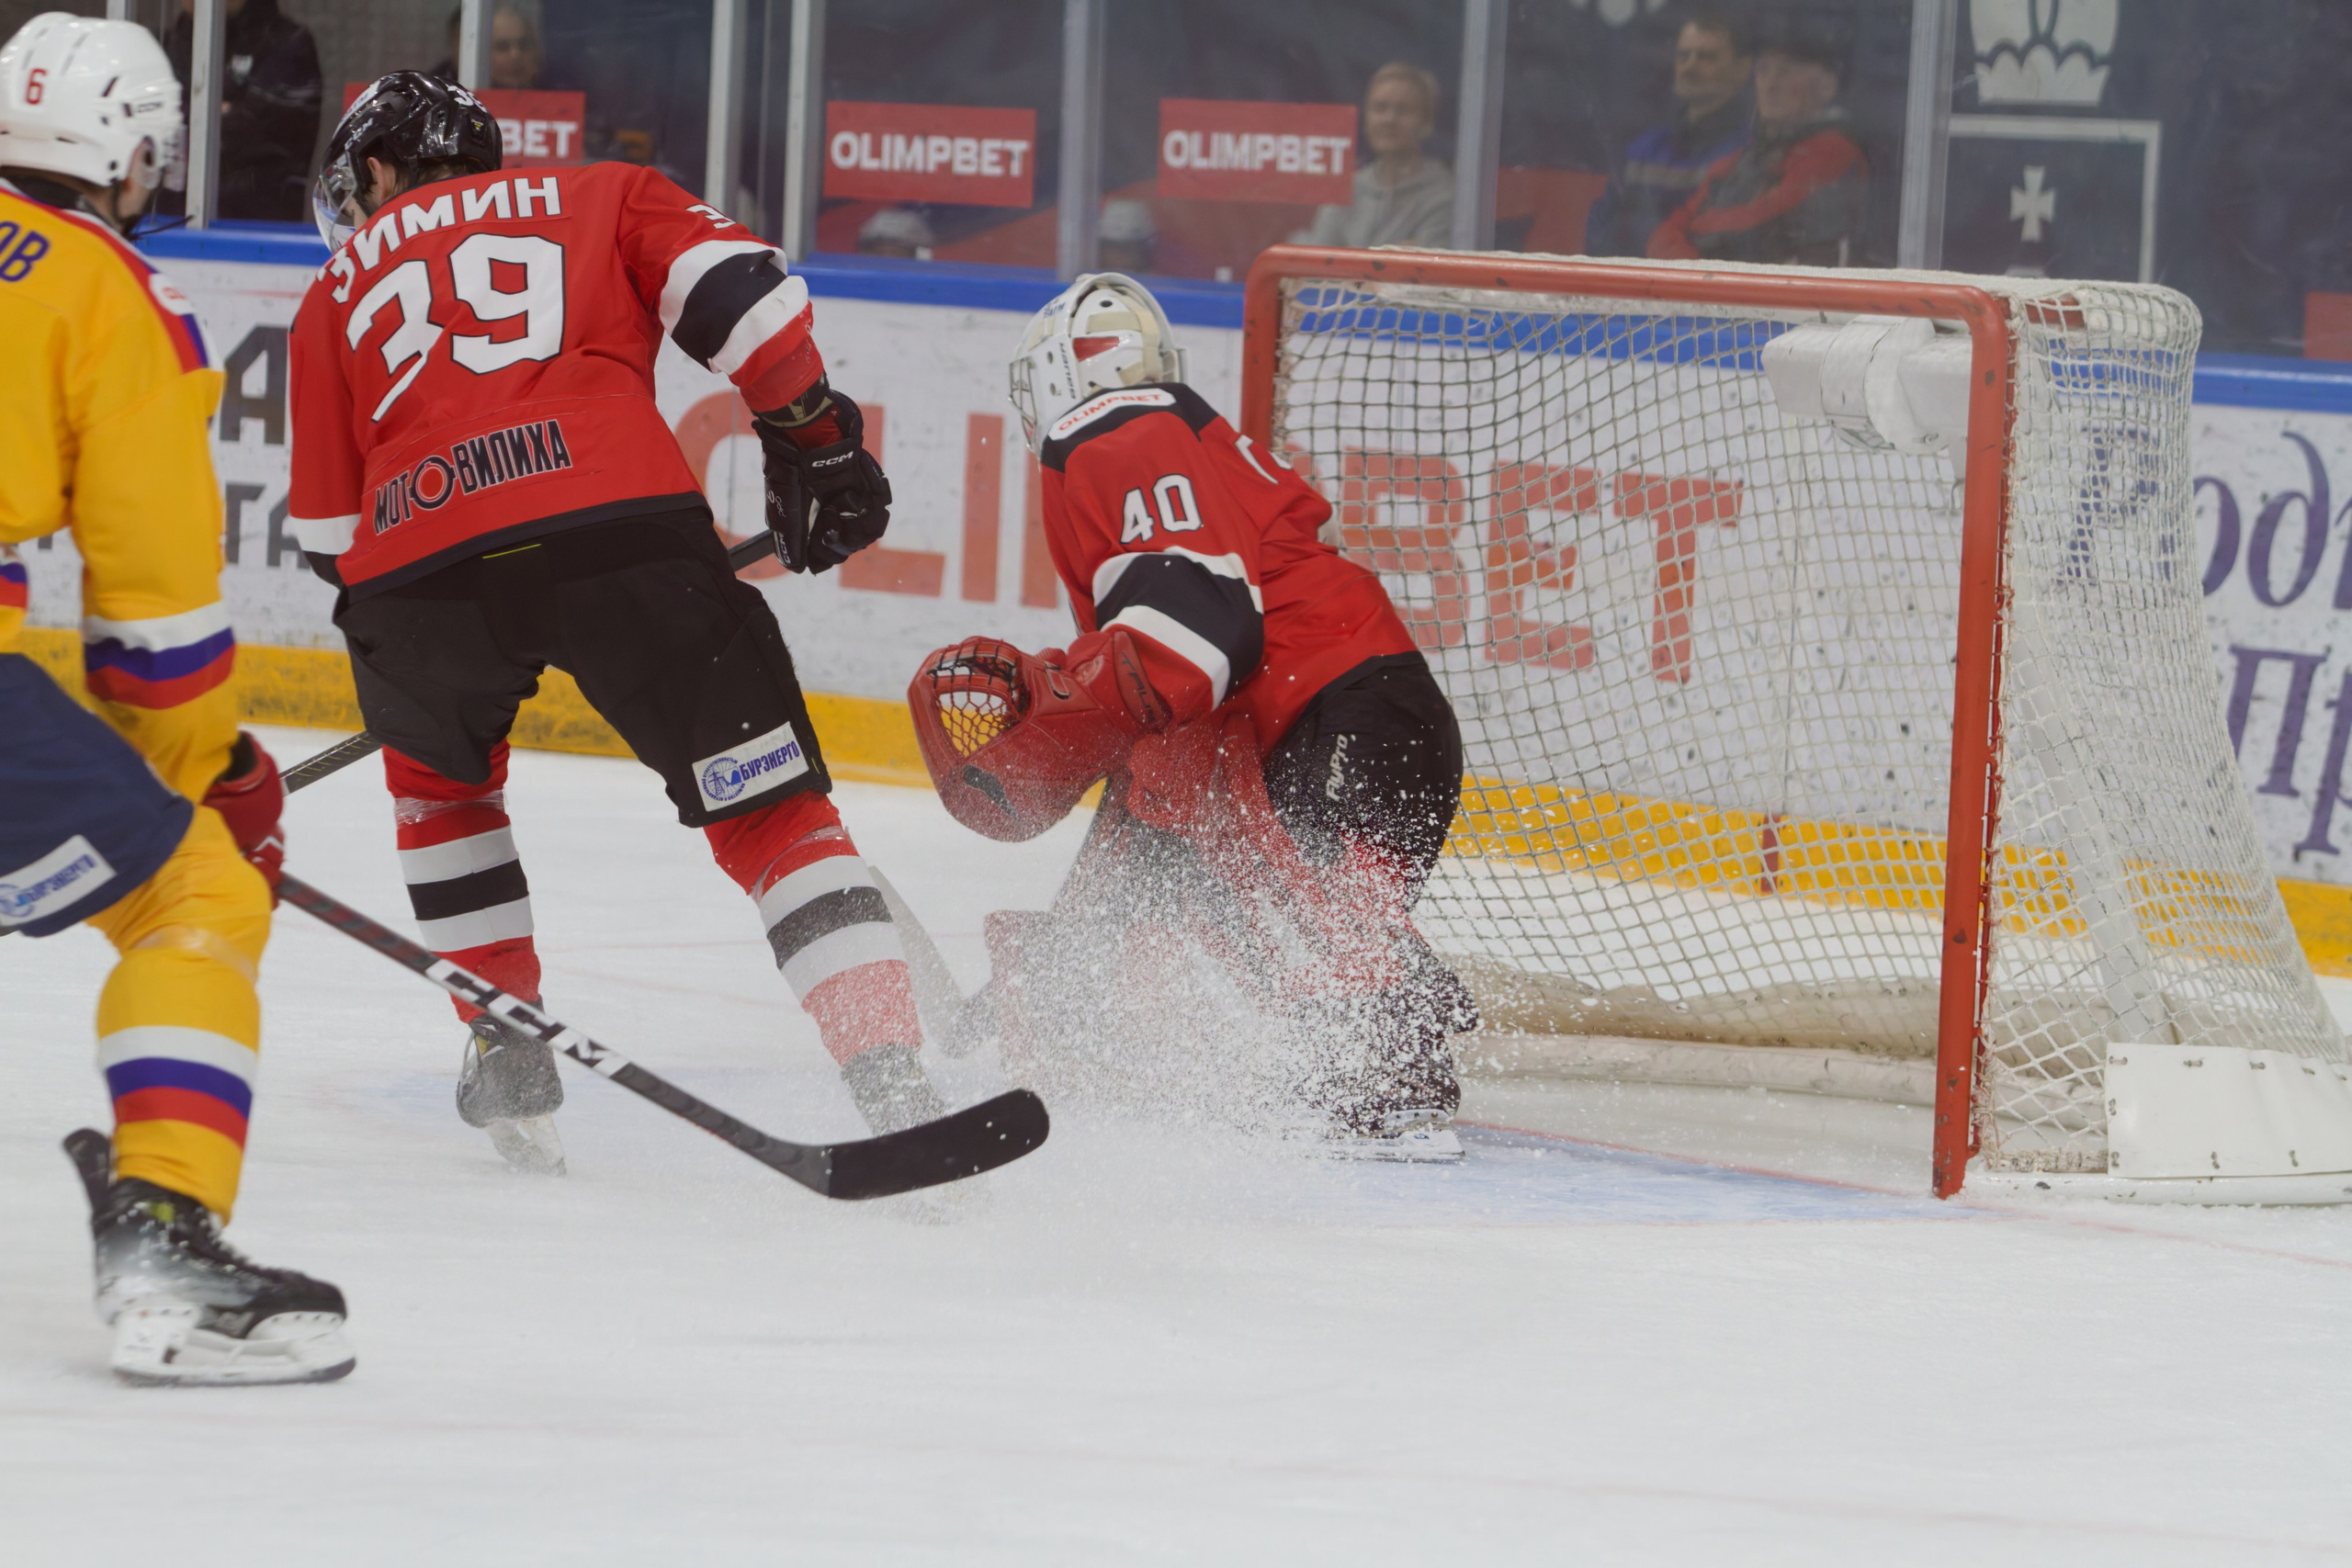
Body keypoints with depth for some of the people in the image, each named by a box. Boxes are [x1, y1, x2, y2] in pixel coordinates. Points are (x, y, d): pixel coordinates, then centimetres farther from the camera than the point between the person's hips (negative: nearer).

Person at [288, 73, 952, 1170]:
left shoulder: (340, 290, 31)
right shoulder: (601, 199, 28)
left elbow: (327, 532, 27)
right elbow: (732, 288, 8)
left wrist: (383, 620, 43)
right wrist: (812, 432, 13)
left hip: (415, 563, 1)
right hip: (621, 523, -1)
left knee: (436, 772, 33)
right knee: (770, 810, 4)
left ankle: (508, 1052, 29)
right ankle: (892, 1084, -11)